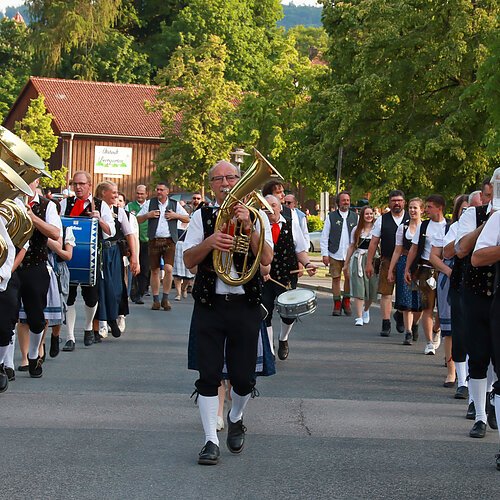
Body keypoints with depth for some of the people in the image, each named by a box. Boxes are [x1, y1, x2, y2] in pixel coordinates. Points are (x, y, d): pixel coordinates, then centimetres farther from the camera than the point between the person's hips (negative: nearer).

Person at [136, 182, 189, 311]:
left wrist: (175, 215, -4)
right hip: (154, 241, 1)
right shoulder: (149, 203, 9)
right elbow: (138, 220, 10)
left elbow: (187, 219, 11)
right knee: (155, 271, 4)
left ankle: (165, 298, 0)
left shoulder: (175, 204, 10)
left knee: (168, 269, -13)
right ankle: (156, 300, 12)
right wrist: (147, 215, -7)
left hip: (169, 241, -1)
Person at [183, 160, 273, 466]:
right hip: (209, 305, 0)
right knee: (209, 376, -3)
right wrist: (210, 241, -19)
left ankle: (236, 419, 34)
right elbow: (188, 261, -2)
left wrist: (248, 227, -20)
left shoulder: (256, 216, 5)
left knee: (244, 378, 4)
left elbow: (266, 259, -8)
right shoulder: (202, 217, 7)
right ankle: (211, 441, 5)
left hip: (245, 306, 0)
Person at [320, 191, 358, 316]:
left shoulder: (355, 217, 8)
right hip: (335, 254, 0)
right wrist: (324, 254, -3)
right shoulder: (331, 216, 4)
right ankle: (337, 304, 14)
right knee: (336, 278, 4)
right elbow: (324, 237, 4)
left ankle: (346, 301, 15)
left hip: (350, 254, 0)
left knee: (349, 277, -5)